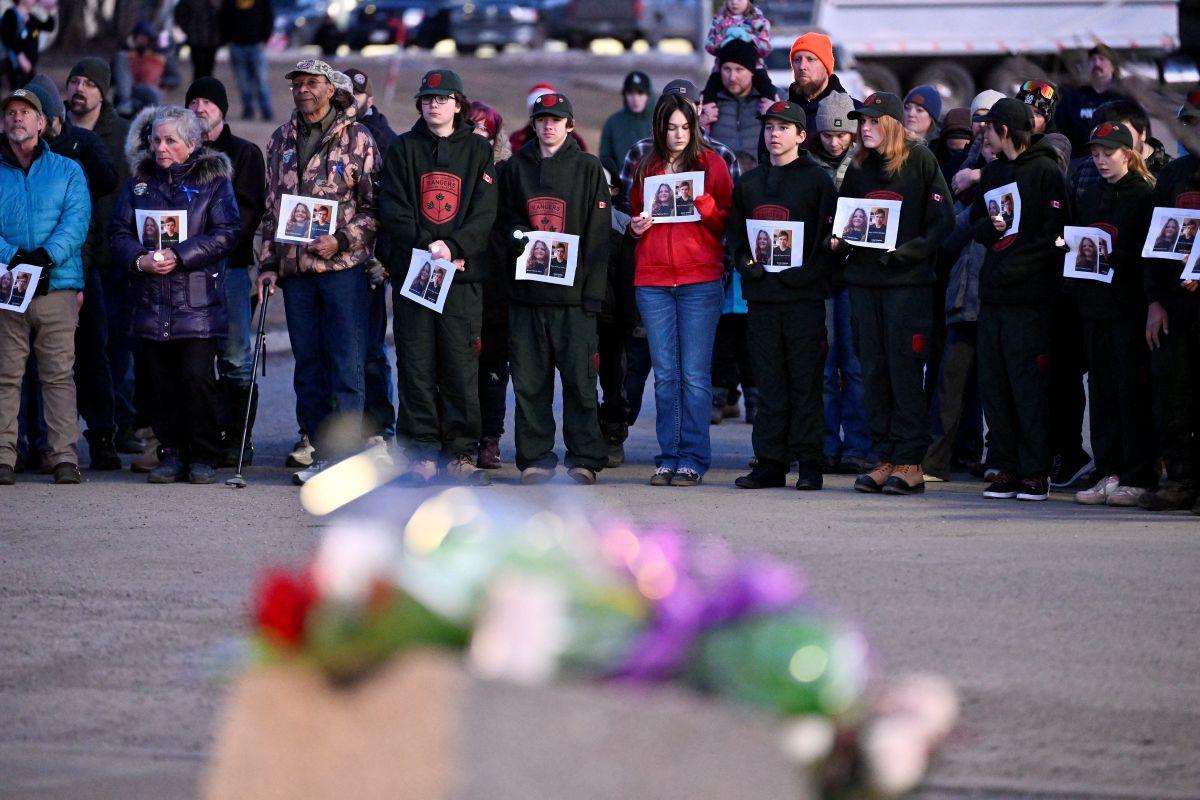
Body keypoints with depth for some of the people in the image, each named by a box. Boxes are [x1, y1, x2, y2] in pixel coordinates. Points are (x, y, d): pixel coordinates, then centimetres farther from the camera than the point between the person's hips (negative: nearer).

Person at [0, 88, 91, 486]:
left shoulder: (67, 171, 13)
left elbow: (76, 221, 0)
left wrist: (47, 255, -17)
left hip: (57, 286, 0)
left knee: (59, 374, -3)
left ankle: (65, 457, -4)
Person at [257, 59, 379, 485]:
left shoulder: (357, 139, 0)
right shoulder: (281, 140, 14)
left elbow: (375, 206, -2)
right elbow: (271, 207, 18)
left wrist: (340, 240, -15)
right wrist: (268, 264, 11)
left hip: (343, 265, -5)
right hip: (295, 270, 5)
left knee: (347, 365, -7)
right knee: (308, 366, 7)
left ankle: (346, 454, -6)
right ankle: (322, 454, 12)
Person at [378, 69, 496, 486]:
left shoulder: (478, 150, 9)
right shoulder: (404, 149, 11)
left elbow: (485, 213, 1)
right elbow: (393, 209, 2)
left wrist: (453, 246, -14)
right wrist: (427, 245, -12)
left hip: (464, 273, -1)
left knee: (462, 365, -1)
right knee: (417, 365, 0)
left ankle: (461, 453, 3)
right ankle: (422, 453, 2)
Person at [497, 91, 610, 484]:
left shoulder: (588, 168, 6)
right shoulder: (516, 168, 13)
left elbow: (598, 233, 1)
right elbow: (504, 217, 19)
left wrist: (592, 290, -7)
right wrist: (518, 234, -5)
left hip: (573, 292, -2)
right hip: (526, 289, 2)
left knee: (579, 377, -4)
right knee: (529, 379, 1)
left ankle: (584, 459, 1)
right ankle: (536, 457, 8)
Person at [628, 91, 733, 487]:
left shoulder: (711, 164, 5)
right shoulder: (646, 168, 14)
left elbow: (727, 222, 2)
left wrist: (701, 200, -15)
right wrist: (637, 227, 3)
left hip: (700, 280, -3)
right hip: (653, 281, 3)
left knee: (694, 374, -5)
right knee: (665, 375, 3)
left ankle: (693, 459, -3)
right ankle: (668, 457, 6)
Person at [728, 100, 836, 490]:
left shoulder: (817, 180, 1)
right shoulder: (748, 183, 15)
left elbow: (829, 237, -4)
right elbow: (733, 232, 17)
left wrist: (806, 273, -15)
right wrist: (744, 261, -2)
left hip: (803, 294, -4)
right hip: (761, 294, 4)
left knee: (806, 381, -3)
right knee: (769, 383, 5)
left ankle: (809, 462, -1)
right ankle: (770, 461, 7)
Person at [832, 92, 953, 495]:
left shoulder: (920, 161, -2)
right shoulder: (859, 169, 14)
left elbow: (943, 221, -6)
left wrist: (909, 250, -18)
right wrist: (838, 243, 1)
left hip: (907, 280, -6)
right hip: (864, 279, 6)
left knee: (905, 370, -6)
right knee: (874, 370, 5)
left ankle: (910, 463, -4)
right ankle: (885, 458, 10)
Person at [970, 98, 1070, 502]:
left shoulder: (1045, 171, -4)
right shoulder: (992, 171, 19)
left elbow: (1054, 233, -11)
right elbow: (976, 224, 19)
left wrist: (1012, 266, -15)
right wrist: (990, 227, -4)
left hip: (1030, 296, -7)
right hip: (992, 294, 7)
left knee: (1029, 383, -6)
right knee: (994, 385, 5)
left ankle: (1035, 471, -2)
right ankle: (1006, 468, 10)